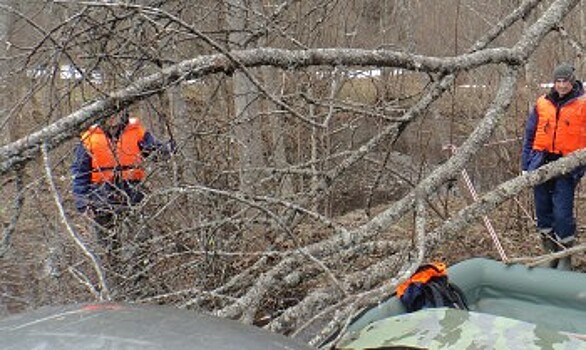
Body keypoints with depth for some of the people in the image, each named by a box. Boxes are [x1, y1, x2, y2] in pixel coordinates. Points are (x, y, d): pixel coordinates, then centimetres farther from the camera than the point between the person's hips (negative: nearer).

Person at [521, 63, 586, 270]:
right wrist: (526, 164, 10)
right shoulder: (542, 104, 7)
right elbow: (530, 135, 13)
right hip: (542, 163, 4)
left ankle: (565, 259, 10)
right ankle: (551, 253, 25)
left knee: (562, 214, -7)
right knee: (543, 211, 10)